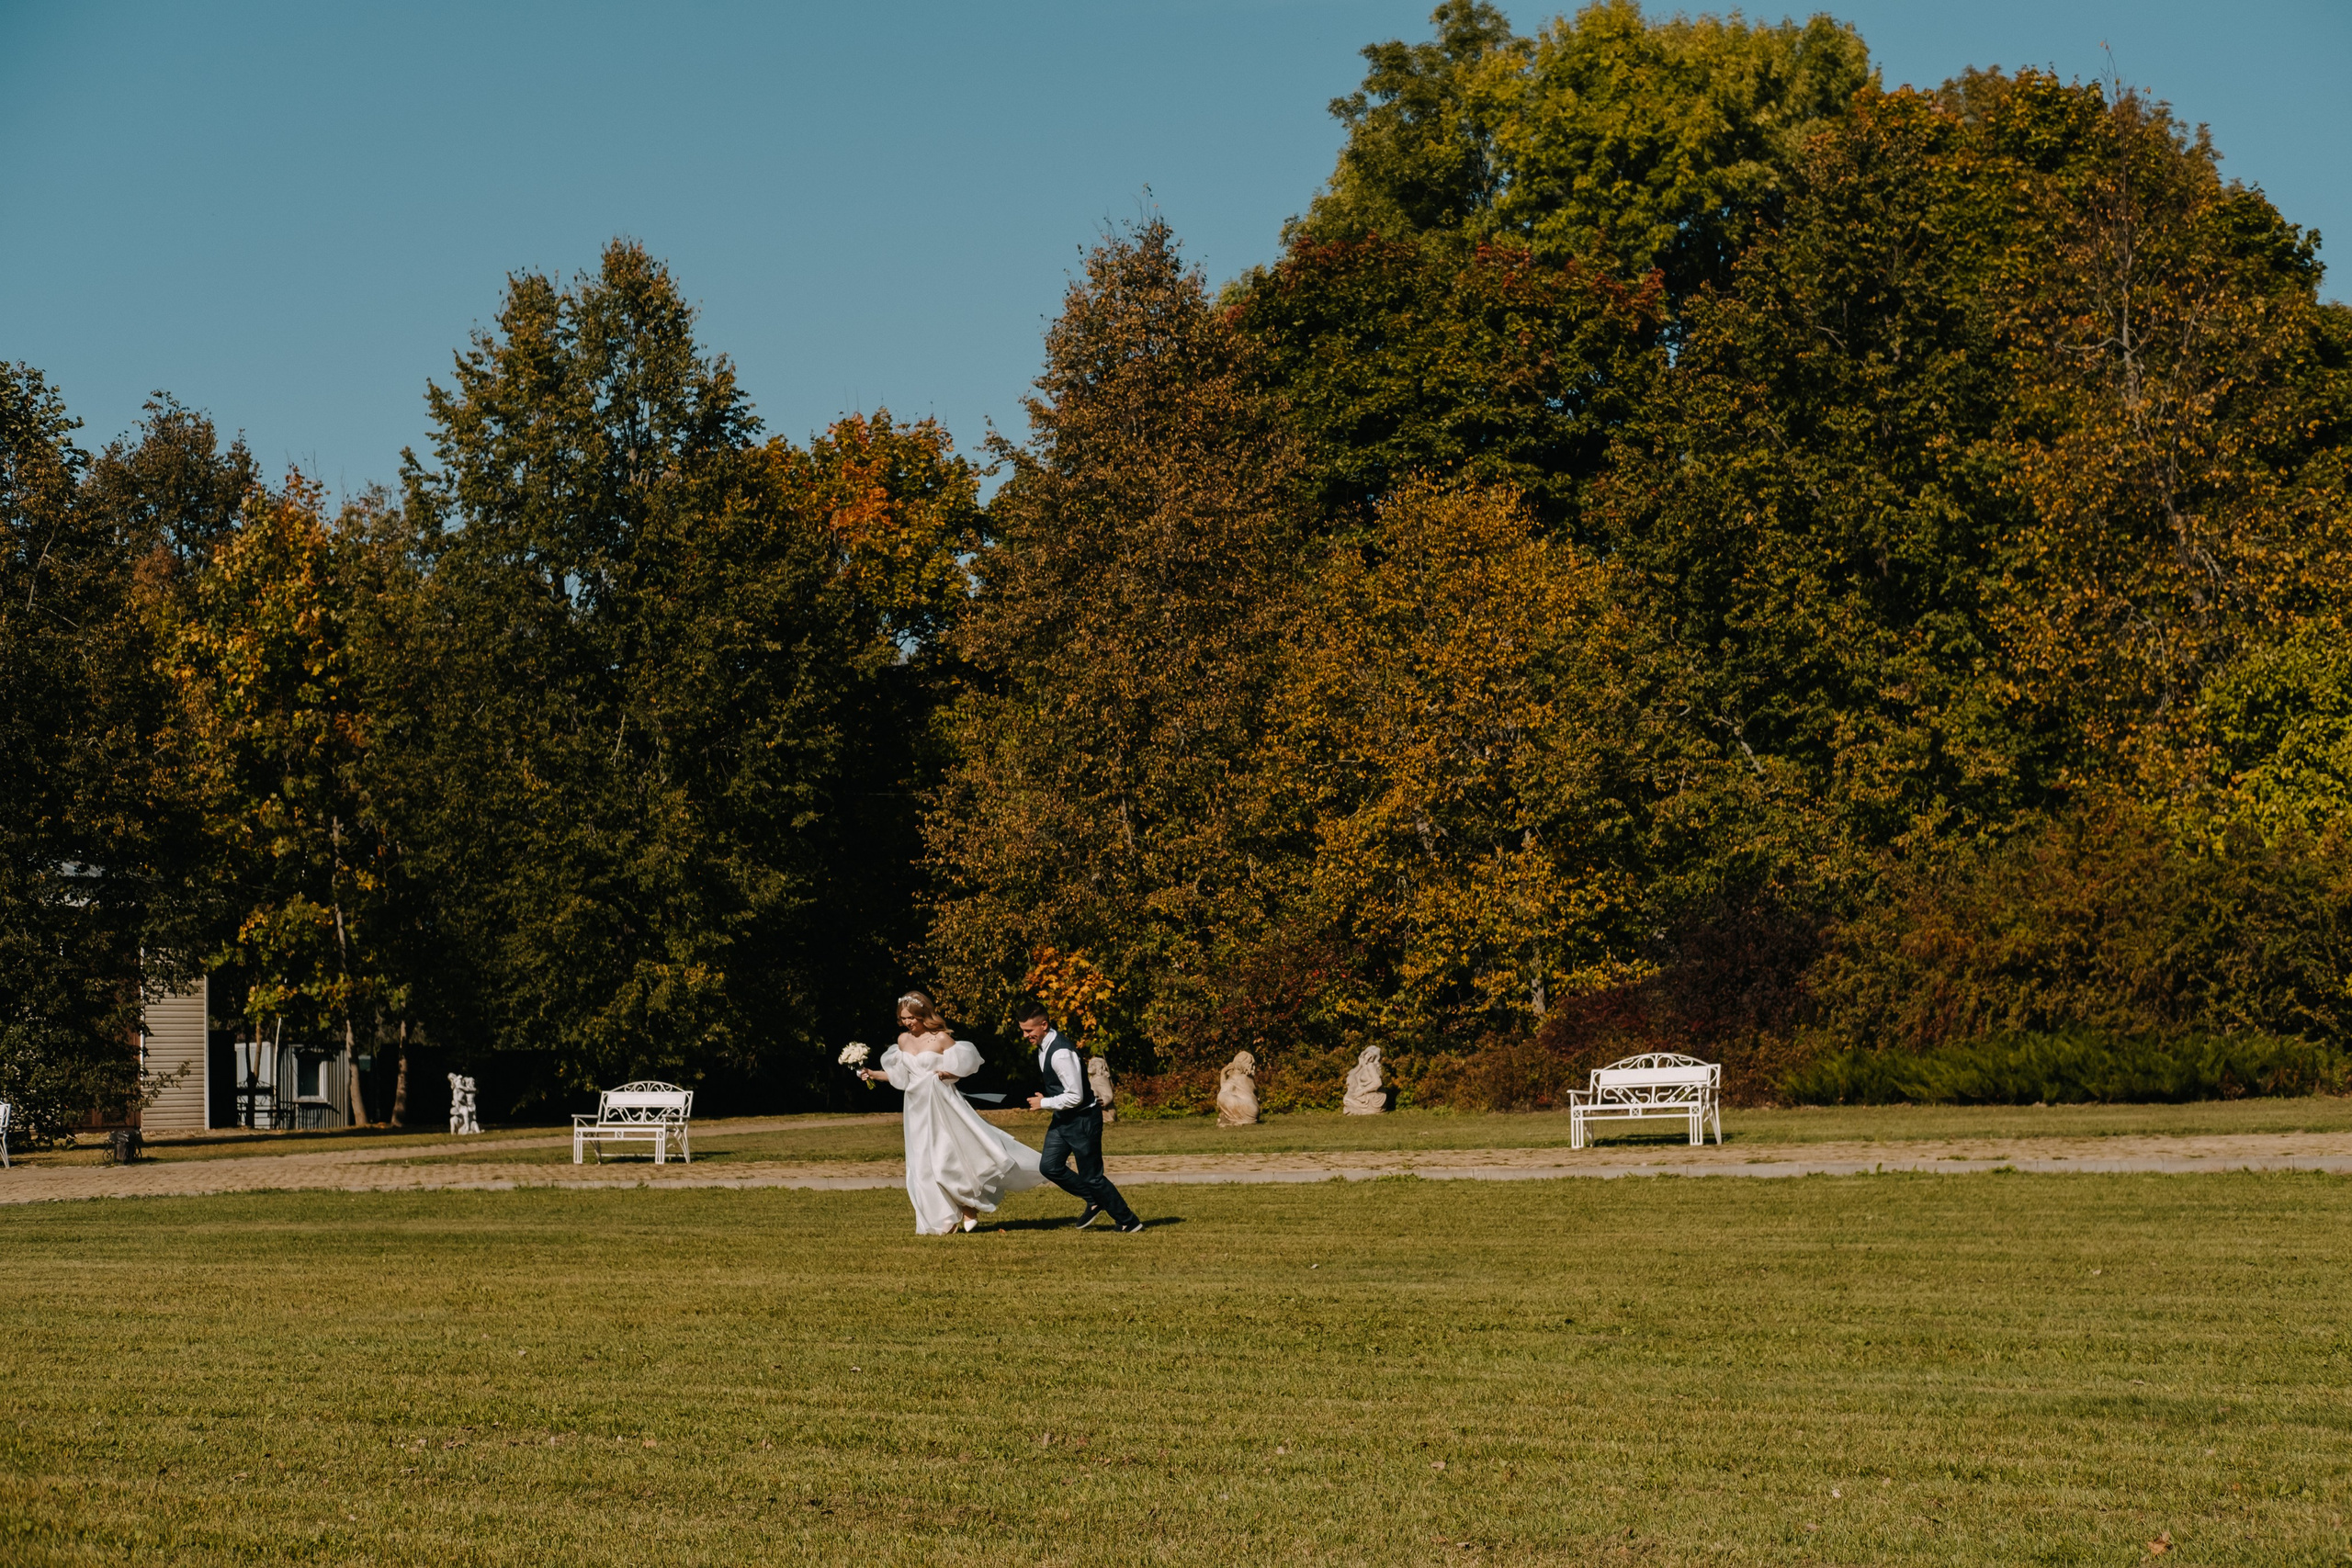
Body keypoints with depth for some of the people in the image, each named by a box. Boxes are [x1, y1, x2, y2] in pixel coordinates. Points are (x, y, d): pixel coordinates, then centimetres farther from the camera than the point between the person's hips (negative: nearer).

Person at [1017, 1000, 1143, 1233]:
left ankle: (1129, 1222, 15)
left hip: (1082, 1119, -9)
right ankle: (1094, 1202, 20)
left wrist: (1044, 1104, -18)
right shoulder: (1043, 1045, 2)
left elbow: (1075, 1097, -28)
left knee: (1092, 1176, -1)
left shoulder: (1060, 1053, -28)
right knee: (1049, 1166, 4)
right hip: (1063, 1118, 9)